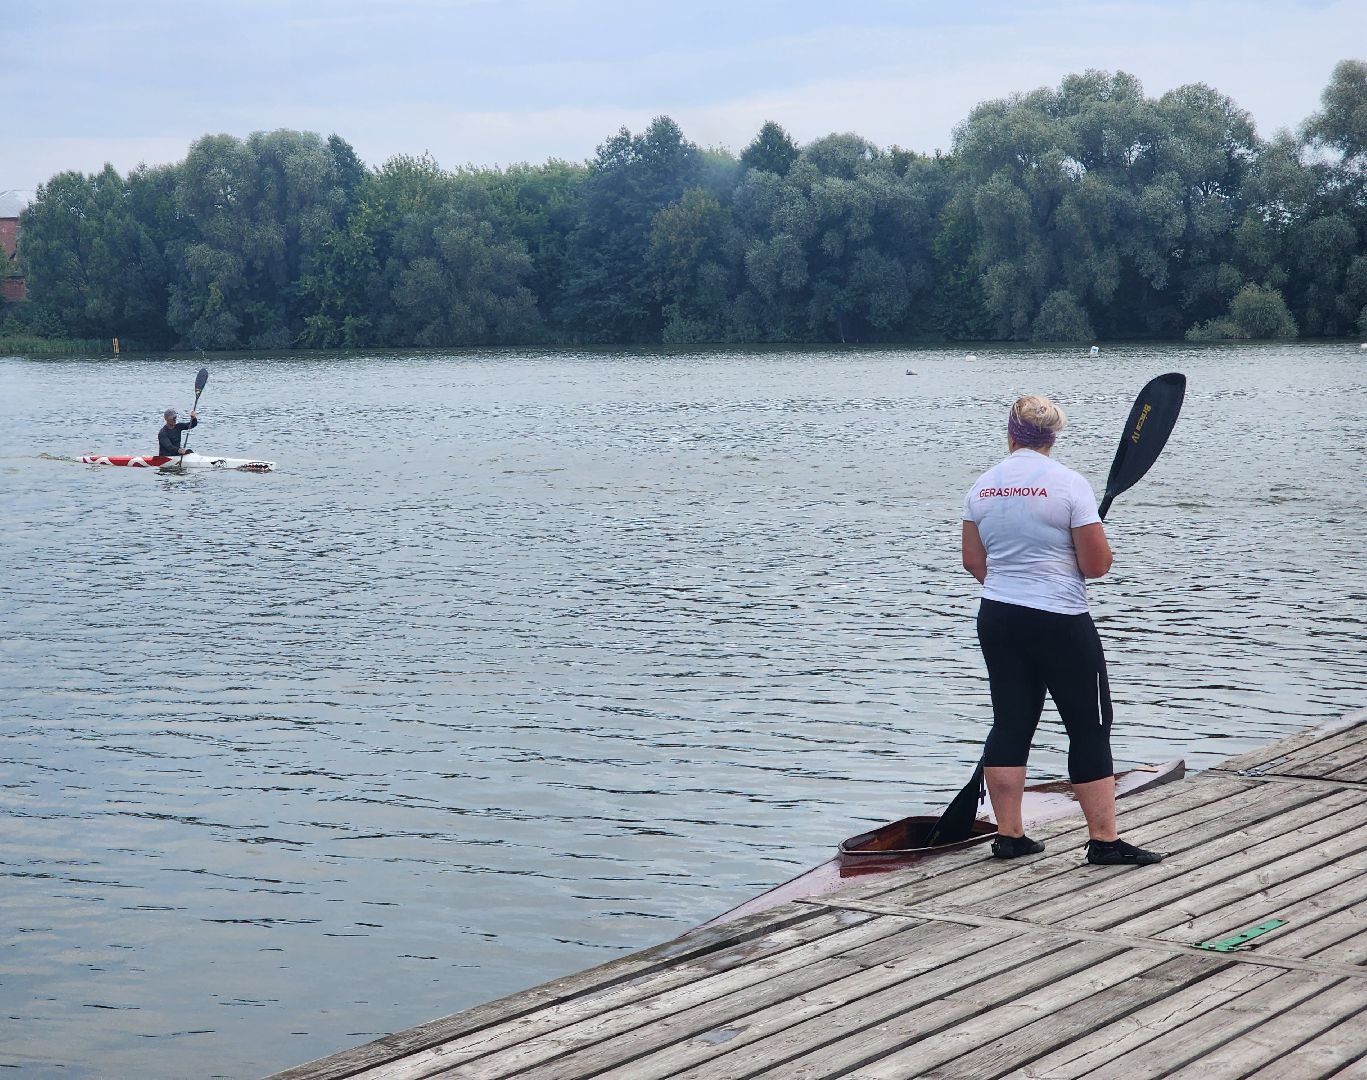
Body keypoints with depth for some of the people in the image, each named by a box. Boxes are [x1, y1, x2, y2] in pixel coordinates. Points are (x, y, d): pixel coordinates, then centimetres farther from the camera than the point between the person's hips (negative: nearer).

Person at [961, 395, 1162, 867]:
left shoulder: (983, 486, 3)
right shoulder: (1068, 484, -12)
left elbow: (973, 560, 12)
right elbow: (1097, 564, -12)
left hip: (997, 617, 5)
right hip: (1061, 624, -5)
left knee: (1010, 723, 11)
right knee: (1090, 729, 2)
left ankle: (1008, 835, 13)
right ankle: (1104, 840, 3)